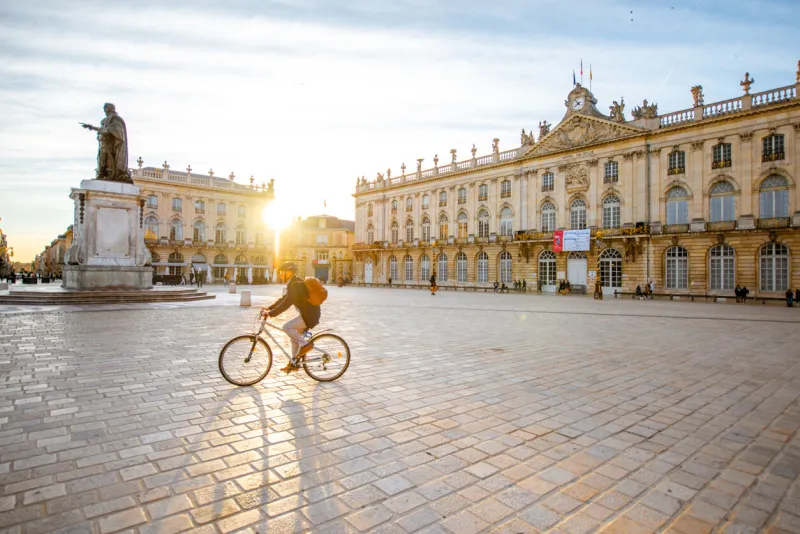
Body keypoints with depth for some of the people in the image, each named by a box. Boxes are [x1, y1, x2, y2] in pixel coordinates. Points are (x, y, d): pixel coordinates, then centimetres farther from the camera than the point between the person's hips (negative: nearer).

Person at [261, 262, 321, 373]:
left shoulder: (296, 285, -20)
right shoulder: (294, 283, 13)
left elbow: (287, 303, -26)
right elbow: (283, 299, 19)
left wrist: (270, 313, -24)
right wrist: (269, 308, 11)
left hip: (310, 315, -10)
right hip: (307, 314, 10)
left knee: (286, 327, -17)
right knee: (295, 337, 14)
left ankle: (305, 344, -5)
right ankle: (293, 363, 22)